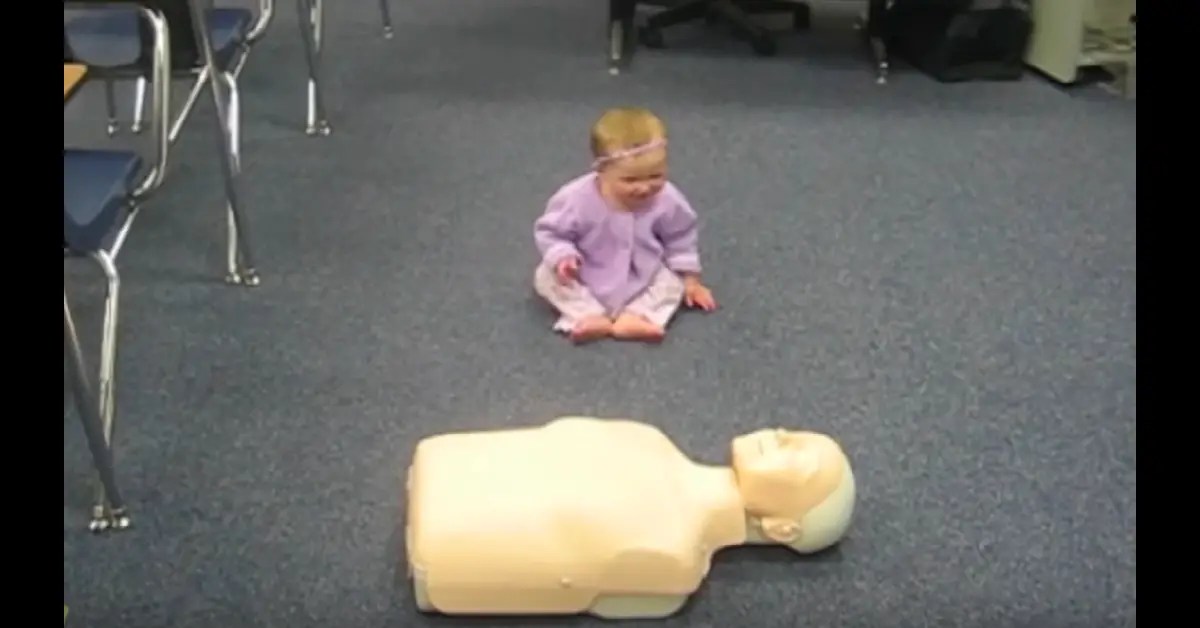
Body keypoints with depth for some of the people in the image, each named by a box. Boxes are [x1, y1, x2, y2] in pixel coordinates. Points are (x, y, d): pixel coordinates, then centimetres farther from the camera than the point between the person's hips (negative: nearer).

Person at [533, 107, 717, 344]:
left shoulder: (667, 201, -24)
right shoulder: (577, 198, -31)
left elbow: (681, 238, -5)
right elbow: (550, 231, -15)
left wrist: (691, 278, -3)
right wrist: (562, 256, -33)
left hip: (641, 281, 1)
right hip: (586, 279, -1)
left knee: (674, 282, -17)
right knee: (546, 276, -20)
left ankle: (632, 317, -35)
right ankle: (592, 317, -34)